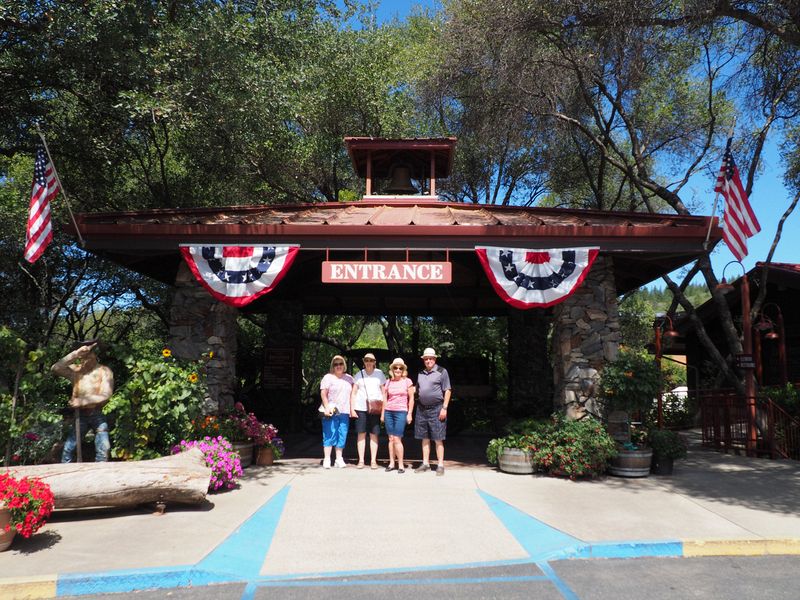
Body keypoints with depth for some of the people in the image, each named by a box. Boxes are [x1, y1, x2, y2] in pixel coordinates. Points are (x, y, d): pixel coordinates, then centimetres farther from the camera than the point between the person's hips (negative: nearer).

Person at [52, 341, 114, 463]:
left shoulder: (104, 371, -4)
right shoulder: (75, 370, 1)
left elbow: (106, 395, -11)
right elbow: (55, 368, -17)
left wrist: (83, 401, -19)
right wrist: (75, 354, -22)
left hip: (98, 415, -2)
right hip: (80, 415, 2)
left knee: (103, 449, -7)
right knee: (68, 448, 0)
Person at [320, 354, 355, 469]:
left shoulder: (349, 378, 16)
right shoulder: (328, 377, 3)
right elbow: (323, 393, -4)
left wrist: (352, 409, 10)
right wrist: (327, 408, -15)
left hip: (344, 412, 4)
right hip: (331, 412, -4)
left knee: (342, 437, 5)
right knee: (329, 436, -4)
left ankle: (339, 459, 12)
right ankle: (326, 459, 1)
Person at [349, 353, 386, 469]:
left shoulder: (379, 374, 6)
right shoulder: (359, 375, 7)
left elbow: (384, 392, 6)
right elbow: (353, 393, 6)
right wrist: (352, 409, -1)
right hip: (360, 408, 1)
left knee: (374, 434, 1)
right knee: (361, 434, 2)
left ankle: (373, 461, 7)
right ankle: (361, 460, 8)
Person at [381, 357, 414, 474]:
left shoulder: (407, 381, 1)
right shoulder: (388, 382, 10)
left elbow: (411, 398, 1)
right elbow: (385, 399, 13)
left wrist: (409, 414, -4)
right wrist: (382, 414, 11)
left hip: (401, 412, -4)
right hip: (389, 412, 4)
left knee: (397, 439, -8)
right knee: (391, 438, 5)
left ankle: (401, 464, 1)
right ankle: (391, 463, 12)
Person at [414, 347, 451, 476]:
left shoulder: (442, 372, -2)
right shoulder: (421, 373, 13)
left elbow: (447, 391, -5)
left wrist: (444, 408, -11)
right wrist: (418, 406, 11)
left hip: (436, 409, -5)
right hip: (422, 409, 5)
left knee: (438, 439, -2)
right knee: (425, 439, 10)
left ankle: (440, 465, 4)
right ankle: (425, 464, 17)